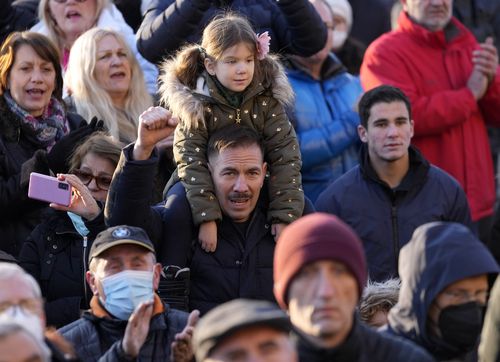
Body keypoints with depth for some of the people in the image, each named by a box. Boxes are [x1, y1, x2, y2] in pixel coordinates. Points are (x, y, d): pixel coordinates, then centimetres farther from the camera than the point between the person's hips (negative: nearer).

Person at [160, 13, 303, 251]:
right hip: (210, 189, -1)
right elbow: (191, 162, -23)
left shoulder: (267, 100, -12)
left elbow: (284, 156, -15)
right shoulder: (195, 104, -18)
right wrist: (206, 218, -33)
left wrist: (285, 216, -24)